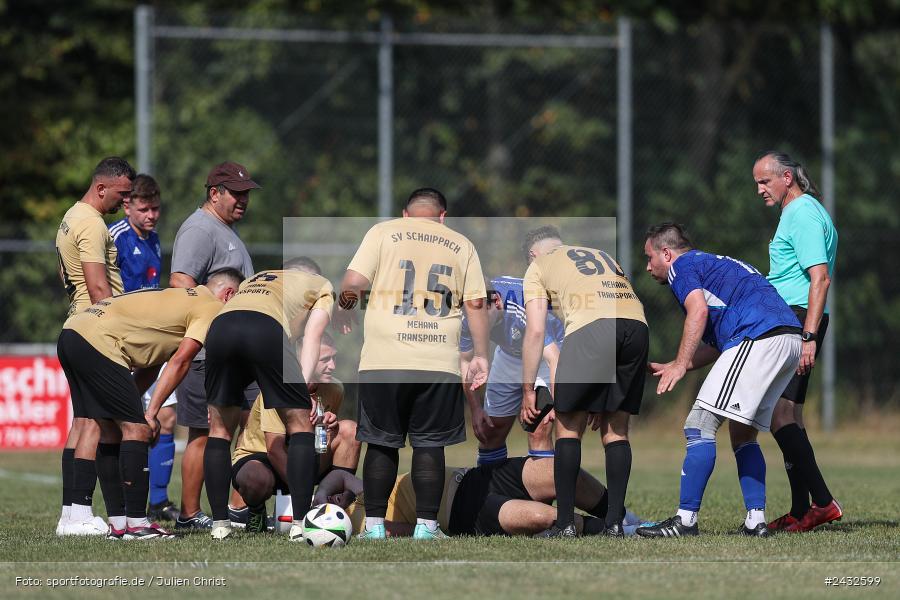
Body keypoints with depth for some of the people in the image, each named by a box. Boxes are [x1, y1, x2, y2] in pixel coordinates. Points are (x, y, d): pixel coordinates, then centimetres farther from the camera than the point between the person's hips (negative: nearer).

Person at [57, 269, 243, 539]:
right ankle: (136, 523, -4)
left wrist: (134, 406, 15)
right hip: (98, 342, -9)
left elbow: (150, 366, 24)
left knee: (110, 432, 14)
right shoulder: (212, 307, 3)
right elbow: (179, 361, -6)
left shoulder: (181, 297, 29)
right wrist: (151, 412, -6)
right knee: (137, 430, -4)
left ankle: (118, 523, 16)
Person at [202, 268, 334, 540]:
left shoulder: (253, 281, 43)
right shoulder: (322, 287, 31)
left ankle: (219, 525, 15)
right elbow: (312, 337, 13)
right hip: (266, 330, -4)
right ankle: (300, 525, 3)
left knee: (219, 429, 18)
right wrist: (303, 387, 2)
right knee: (300, 426, 10)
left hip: (219, 326, 4)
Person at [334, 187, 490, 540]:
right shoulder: (461, 246, 13)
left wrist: (342, 313, 16)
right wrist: (480, 355, 12)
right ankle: (426, 527, 4)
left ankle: (374, 526, 7)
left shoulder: (383, 232, 7)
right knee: (429, 445, 6)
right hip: (439, 362, 1)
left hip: (384, 361, -1)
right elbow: (476, 303, 7)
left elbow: (353, 283, -2)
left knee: (382, 444, 6)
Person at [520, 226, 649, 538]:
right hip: (638, 324, 5)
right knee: (616, 428, 14)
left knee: (569, 427, 7)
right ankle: (615, 524, 10)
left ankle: (565, 524, 5)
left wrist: (527, 390, 15)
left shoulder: (538, 267, 21)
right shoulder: (602, 256, 37)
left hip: (590, 326, -5)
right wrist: (605, 400, 36)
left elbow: (535, 332, 10)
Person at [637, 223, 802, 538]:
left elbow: (698, 311, -13)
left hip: (758, 339, -9)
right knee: (743, 436, 17)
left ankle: (686, 519, -12)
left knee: (699, 426, -7)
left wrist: (680, 364, -16)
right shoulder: (715, 264, 35)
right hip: (789, 338, 9)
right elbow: (717, 345, 31)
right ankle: (756, 520, 6)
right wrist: (671, 368, 31)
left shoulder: (682, 265, 8)